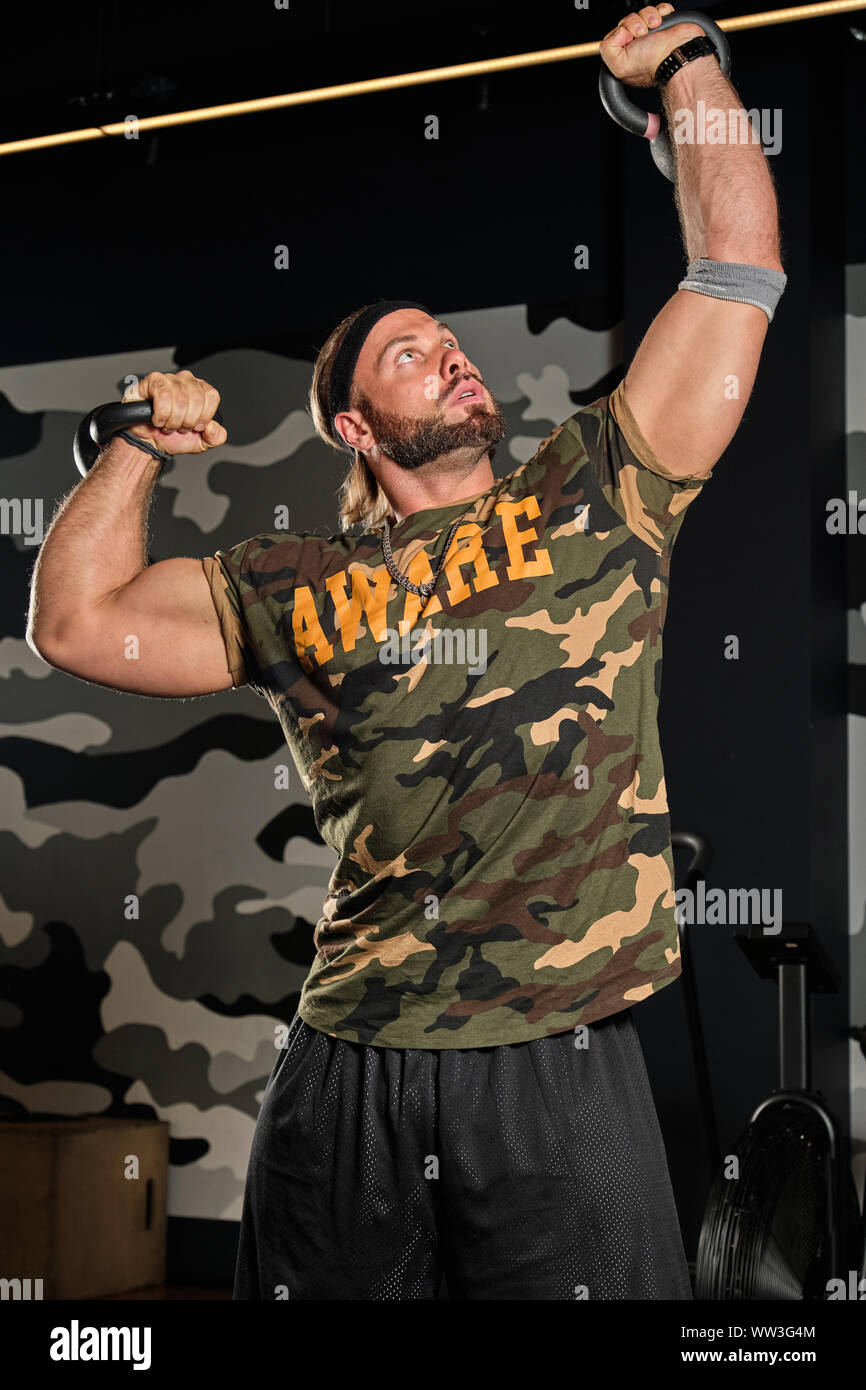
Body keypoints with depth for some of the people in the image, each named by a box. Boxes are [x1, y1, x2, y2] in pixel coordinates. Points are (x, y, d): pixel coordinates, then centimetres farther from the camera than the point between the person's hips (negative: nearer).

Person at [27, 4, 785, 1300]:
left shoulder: (596, 496, 11)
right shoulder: (294, 587, 13)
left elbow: (736, 258, 11)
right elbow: (76, 621, 15)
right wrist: (144, 443, 13)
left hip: (563, 1066, -1)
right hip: (349, 1078, 1)